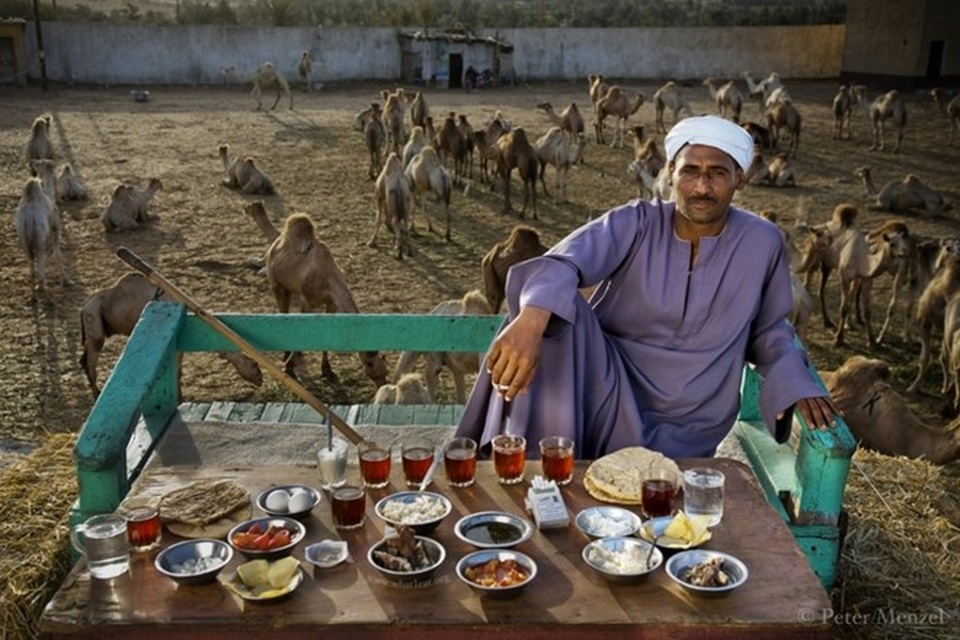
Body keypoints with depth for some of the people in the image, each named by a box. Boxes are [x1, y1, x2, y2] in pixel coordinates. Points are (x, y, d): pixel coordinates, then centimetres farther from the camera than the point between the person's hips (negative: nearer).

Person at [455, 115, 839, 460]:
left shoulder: (762, 242, -4)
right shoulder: (636, 224, -8)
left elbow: (768, 329, 12)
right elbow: (564, 262, -29)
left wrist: (795, 384, -7)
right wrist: (531, 319, -50)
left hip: (683, 427, 1)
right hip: (608, 388, 0)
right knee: (557, 310, -29)